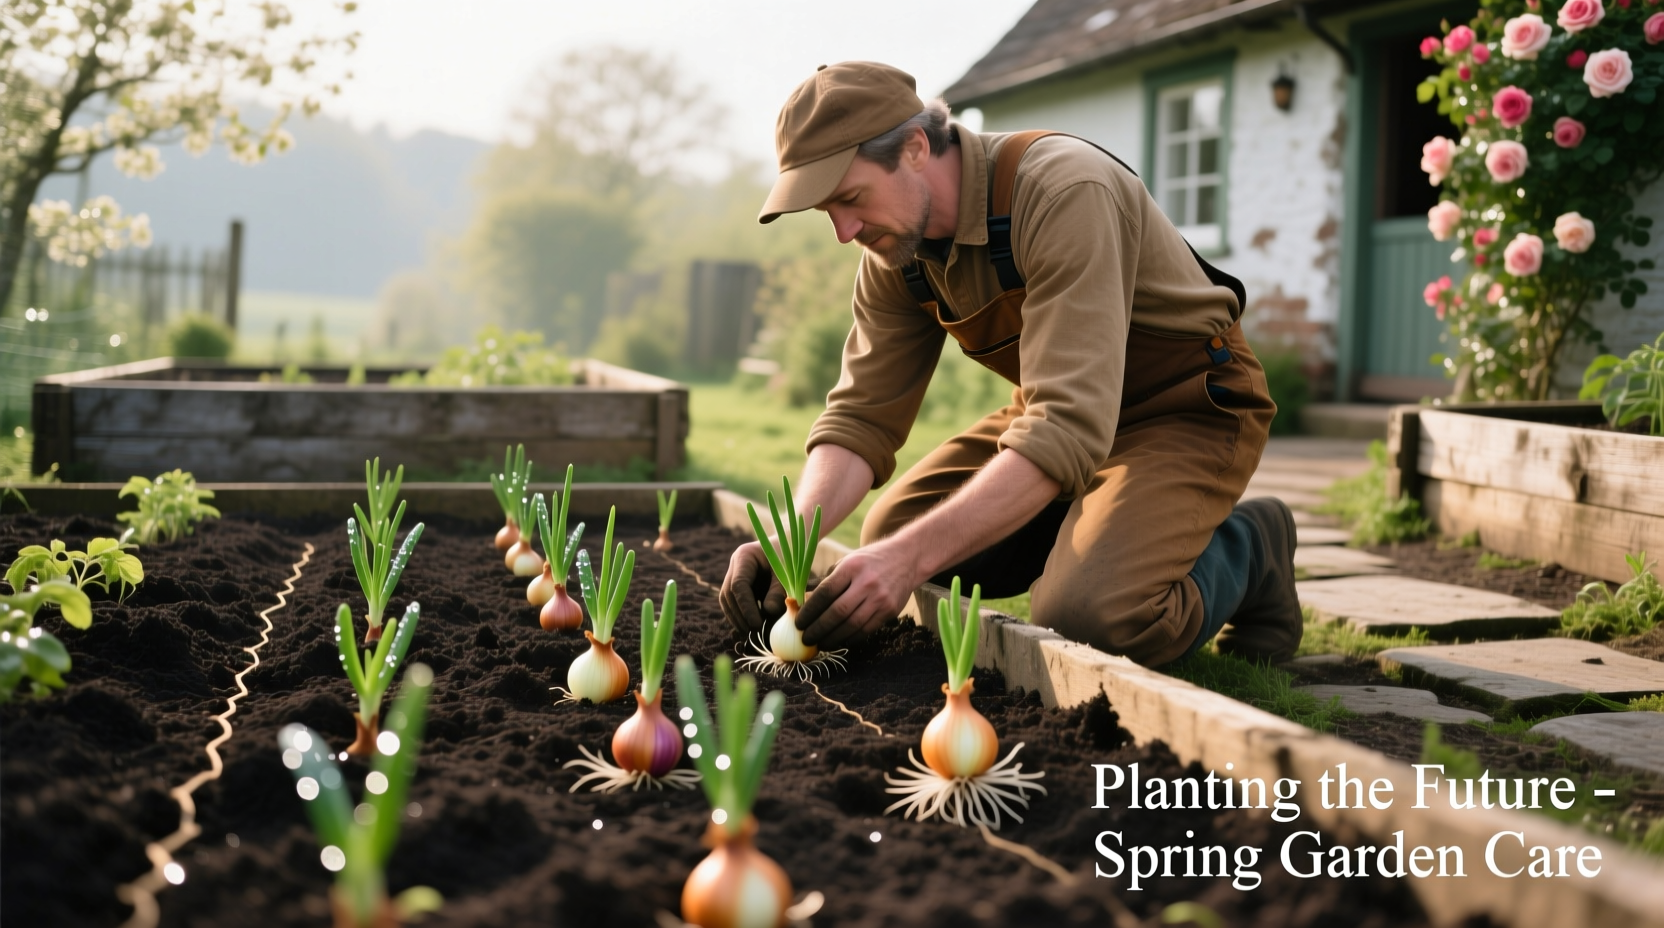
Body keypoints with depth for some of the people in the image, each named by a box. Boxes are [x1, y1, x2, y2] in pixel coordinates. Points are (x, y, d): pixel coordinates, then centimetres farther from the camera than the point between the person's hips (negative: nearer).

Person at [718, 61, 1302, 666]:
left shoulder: (1064, 193, -32)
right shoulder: (895, 250, -7)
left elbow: (1070, 424, -40)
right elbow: (862, 415, -5)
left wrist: (914, 554, -45)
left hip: (1191, 406, -8)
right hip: (1064, 406, 8)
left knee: (1085, 617, -29)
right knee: (890, 534, -1)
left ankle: (1243, 549, 2)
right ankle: (1108, 529, 15)